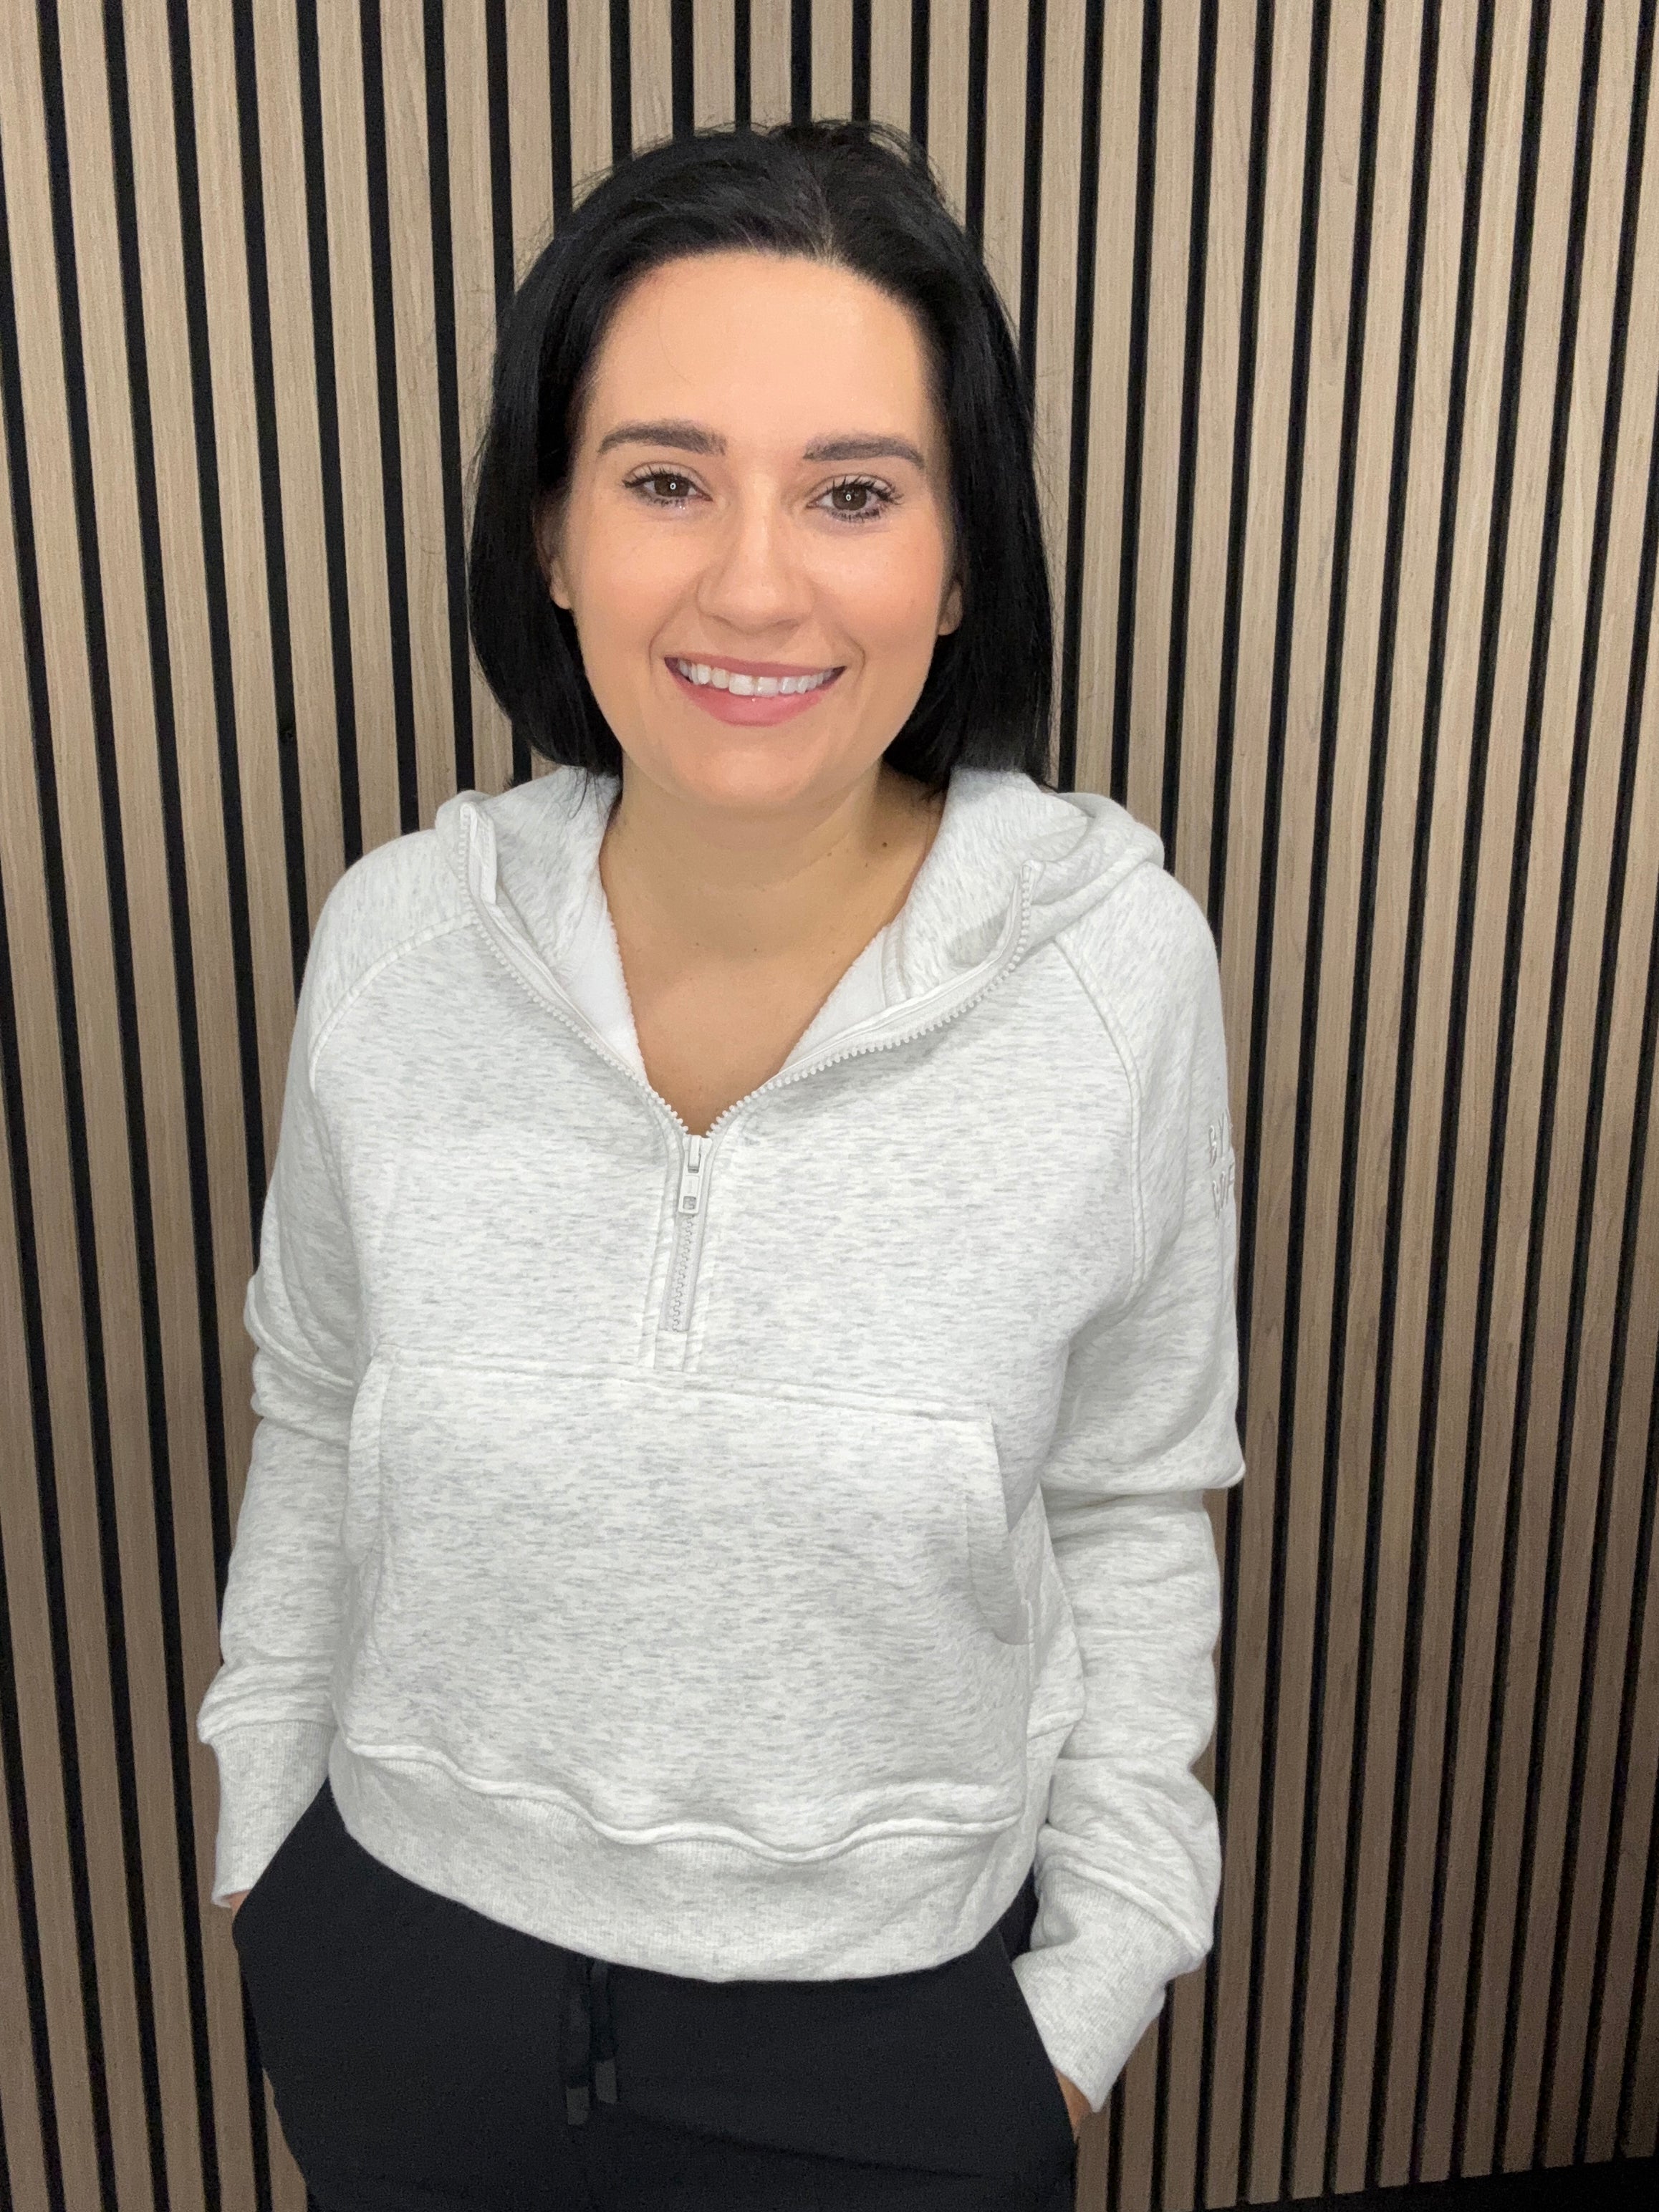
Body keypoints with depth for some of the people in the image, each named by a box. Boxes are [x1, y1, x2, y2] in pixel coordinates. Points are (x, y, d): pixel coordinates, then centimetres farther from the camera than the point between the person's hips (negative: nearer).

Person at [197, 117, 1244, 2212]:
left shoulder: (1121, 963, -19)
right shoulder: (395, 936, -14)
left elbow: (1133, 1505, -7)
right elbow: (315, 1414, 1)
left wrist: (1097, 1978, -1)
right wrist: (258, 1820, 10)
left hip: (890, 2007, -1)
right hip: (405, 1964, 2)